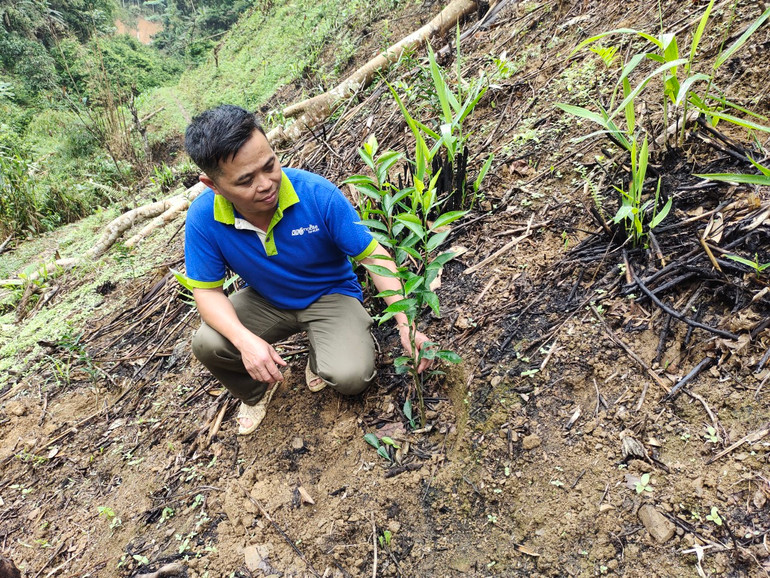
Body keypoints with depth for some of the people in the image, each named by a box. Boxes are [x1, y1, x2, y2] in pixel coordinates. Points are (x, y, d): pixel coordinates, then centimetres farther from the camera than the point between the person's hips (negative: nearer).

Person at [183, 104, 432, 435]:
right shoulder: (202, 218, -22)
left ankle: (320, 362, 14)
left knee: (352, 377, -27)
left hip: (331, 294, -2)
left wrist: (405, 323, -29)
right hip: (266, 300, 3)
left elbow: (375, 256, -21)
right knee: (206, 344, -23)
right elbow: (207, 291, -13)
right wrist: (245, 340, -33)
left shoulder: (318, 193, -28)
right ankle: (255, 394, 12)